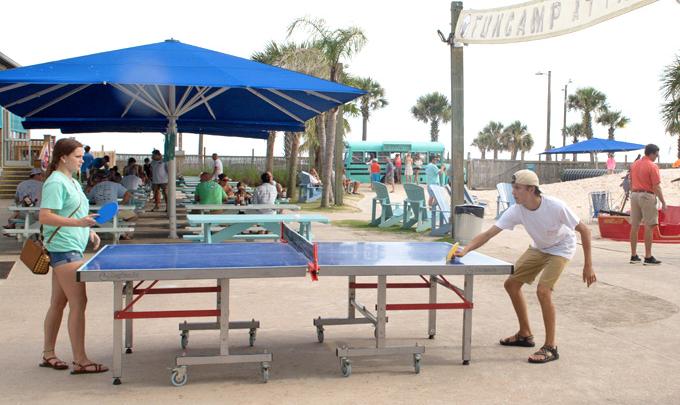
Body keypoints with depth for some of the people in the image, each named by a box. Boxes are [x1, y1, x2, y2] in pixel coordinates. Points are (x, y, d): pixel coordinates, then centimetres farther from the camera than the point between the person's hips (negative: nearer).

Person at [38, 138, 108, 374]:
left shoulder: (72, 182, 17)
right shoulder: (55, 183, -13)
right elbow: (45, 217, -20)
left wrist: (89, 231, 15)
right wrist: (77, 222, -28)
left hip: (72, 248, 10)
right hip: (64, 249, -10)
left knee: (58, 302, 15)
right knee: (78, 303, -9)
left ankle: (48, 354, 24)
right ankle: (80, 361, -3)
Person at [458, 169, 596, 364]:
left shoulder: (556, 207, -34)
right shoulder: (516, 211, -22)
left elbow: (584, 230, -23)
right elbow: (488, 233, -24)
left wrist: (588, 265, -23)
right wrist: (465, 250, -40)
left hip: (561, 248, -6)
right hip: (538, 248, 6)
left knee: (543, 290, -23)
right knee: (511, 284, 4)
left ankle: (551, 347, -9)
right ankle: (525, 334, 22)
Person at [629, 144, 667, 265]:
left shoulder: (634, 165, 10)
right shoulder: (652, 166, -12)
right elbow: (656, 187, -14)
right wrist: (663, 202, -9)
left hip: (634, 195, 7)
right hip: (647, 196, -7)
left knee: (634, 226, 9)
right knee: (649, 227, -3)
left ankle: (634, 256, 14)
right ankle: (648, 257, -3)